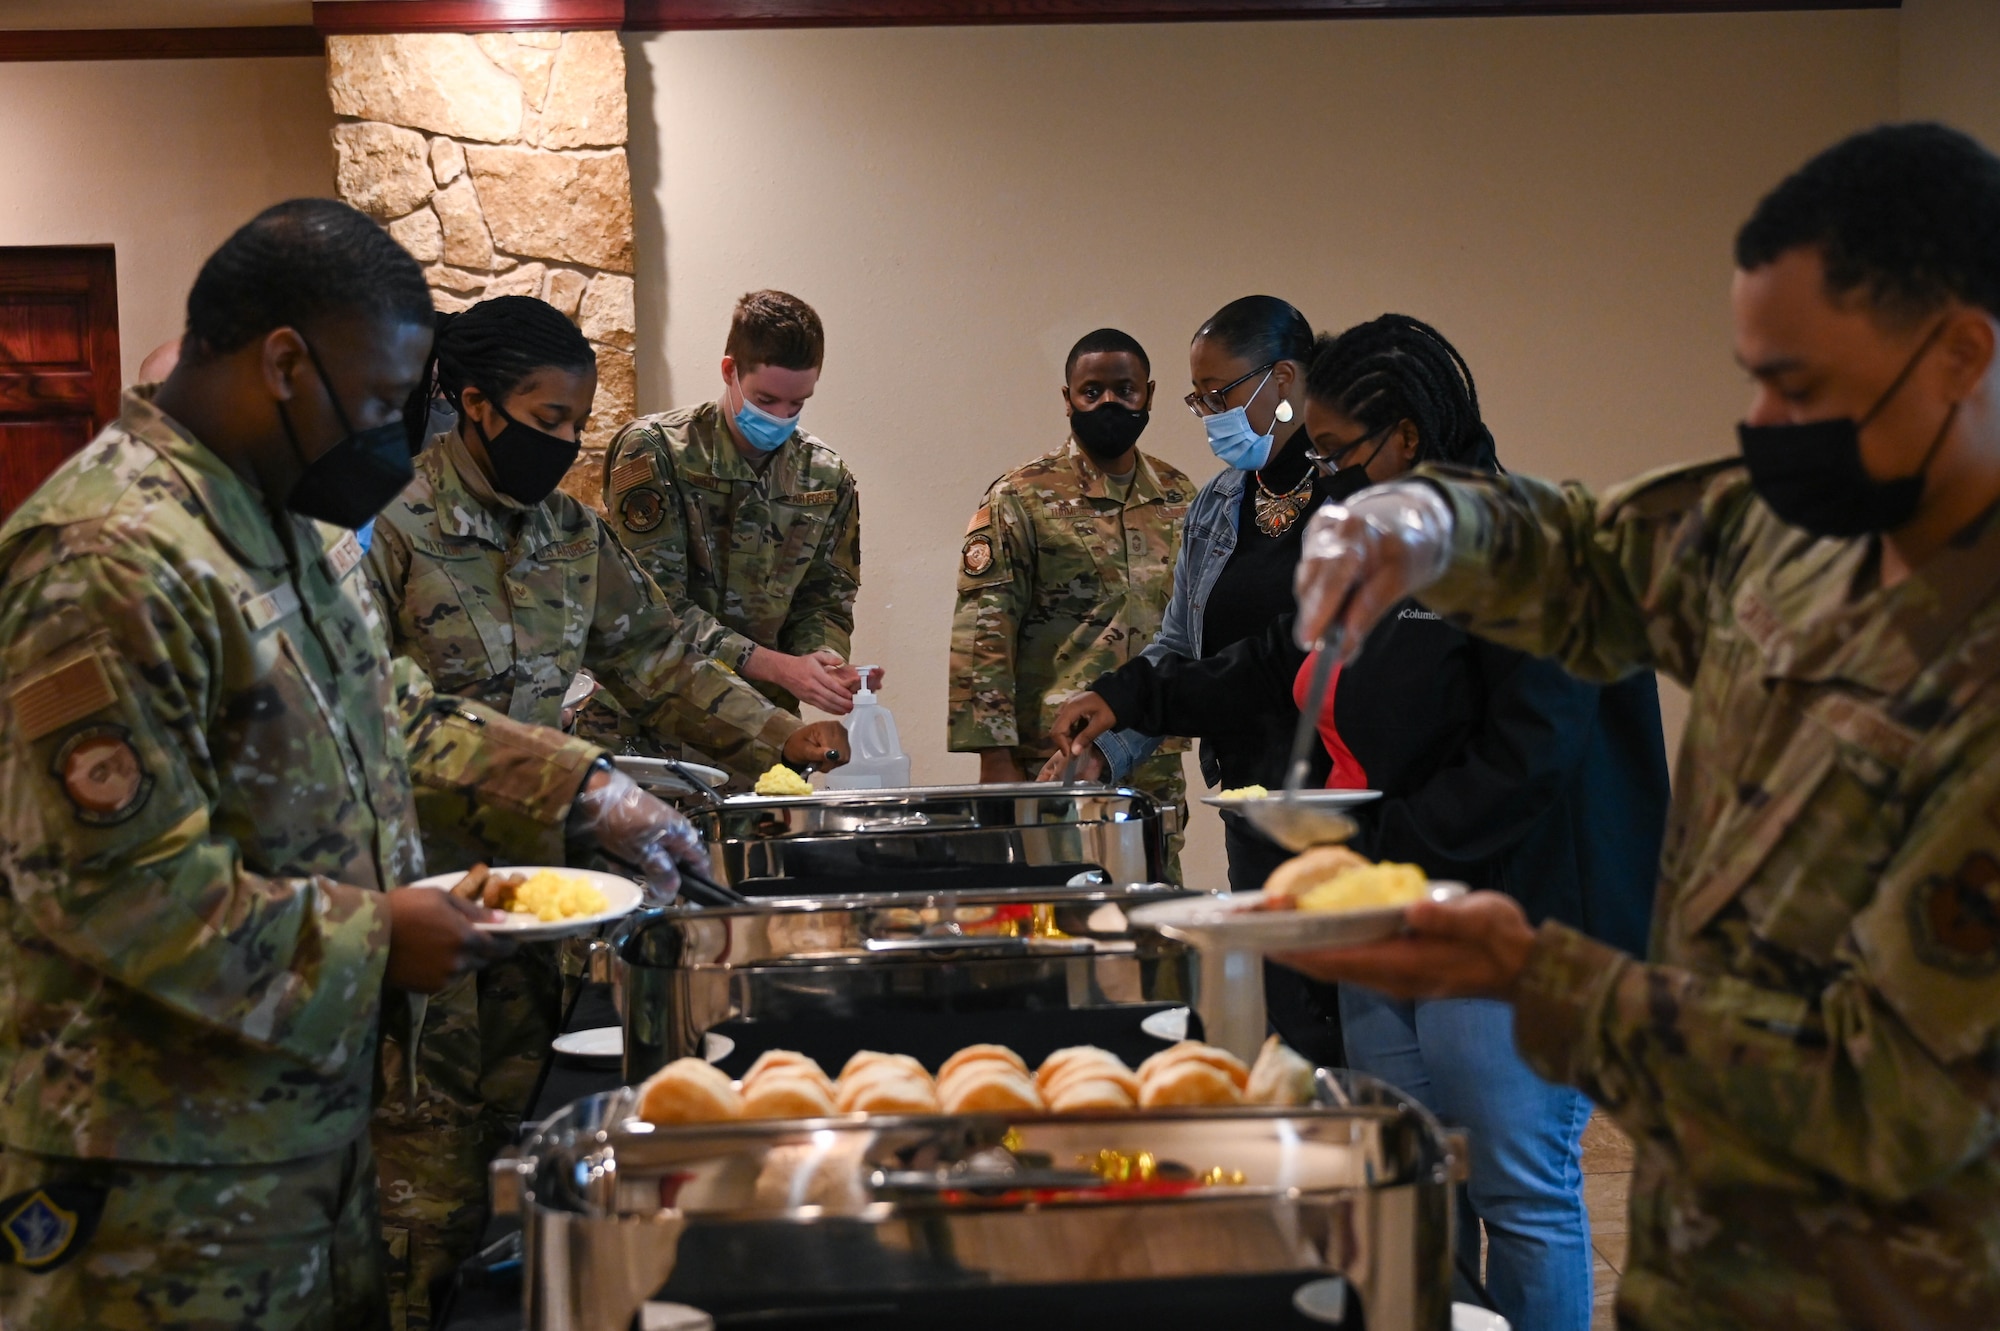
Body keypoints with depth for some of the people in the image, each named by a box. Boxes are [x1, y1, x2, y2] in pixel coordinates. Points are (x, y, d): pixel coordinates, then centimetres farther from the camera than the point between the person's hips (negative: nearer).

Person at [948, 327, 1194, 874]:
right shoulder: (1020, 499, -4)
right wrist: (997, 759, -14)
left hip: (1158, 766, 5)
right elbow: (981, 633, -9)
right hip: (1053, 767, -5)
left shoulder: (1180, 499, 13)